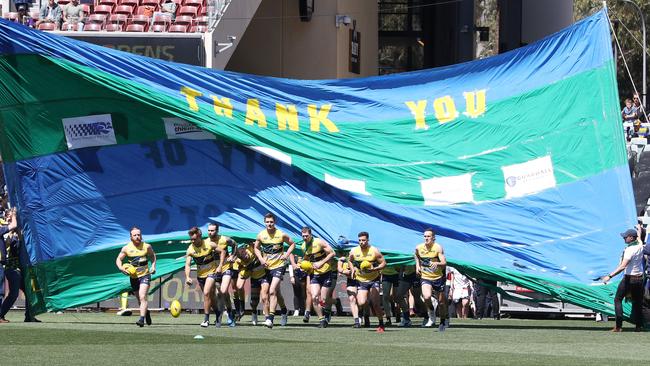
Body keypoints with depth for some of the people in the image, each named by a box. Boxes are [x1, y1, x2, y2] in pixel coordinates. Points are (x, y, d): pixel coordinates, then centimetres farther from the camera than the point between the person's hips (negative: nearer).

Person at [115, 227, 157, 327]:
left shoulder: (147, 247, -3)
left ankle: (142, 319, -26)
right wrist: (121, 268, -12)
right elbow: (118, 259, 7)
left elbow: (153, 256, 16)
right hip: (133, 277, 3)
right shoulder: (126, 248, -2)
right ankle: (147, 313, 39)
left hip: (145, 275, -3)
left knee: (142, 297, -19)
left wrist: (153, 266, 1)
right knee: (139, 299, 13)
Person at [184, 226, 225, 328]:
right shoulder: (190, 249, -11)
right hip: (200, 275, 4)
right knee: (211, 296, 15)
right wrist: (187, 277, -31)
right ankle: (217, 313, 39)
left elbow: (222, 252, -3)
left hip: (211, 272, -4)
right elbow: (187, 264, -15)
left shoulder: (210, 244, -15)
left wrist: (220, 266, -11)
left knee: (206, 293, -20)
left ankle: (206, 319, -15)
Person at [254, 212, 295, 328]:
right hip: (266, 268, 4)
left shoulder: (281, 235, -7)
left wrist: (286, 255, -8)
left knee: (272, 291, -20)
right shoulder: (261, 235, 0)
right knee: (264, 296, 2)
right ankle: (267, 317, 14)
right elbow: (256, 248, 16)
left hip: (279, 266, -4)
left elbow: (292, 244, 8)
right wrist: (261, 259, -1)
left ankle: (270, 318, -23)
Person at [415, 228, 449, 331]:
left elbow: (444, 263, -22)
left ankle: (443, 322, 31)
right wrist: (417, 265, 8)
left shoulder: (438, 248, -14)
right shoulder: (419, 248, -3)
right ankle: (431, 314, 2)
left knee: (441, 302, 8)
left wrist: (437, 263, -42)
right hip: (425, 277, 1)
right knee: (427, 297, -26)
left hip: (438, 277, -1)